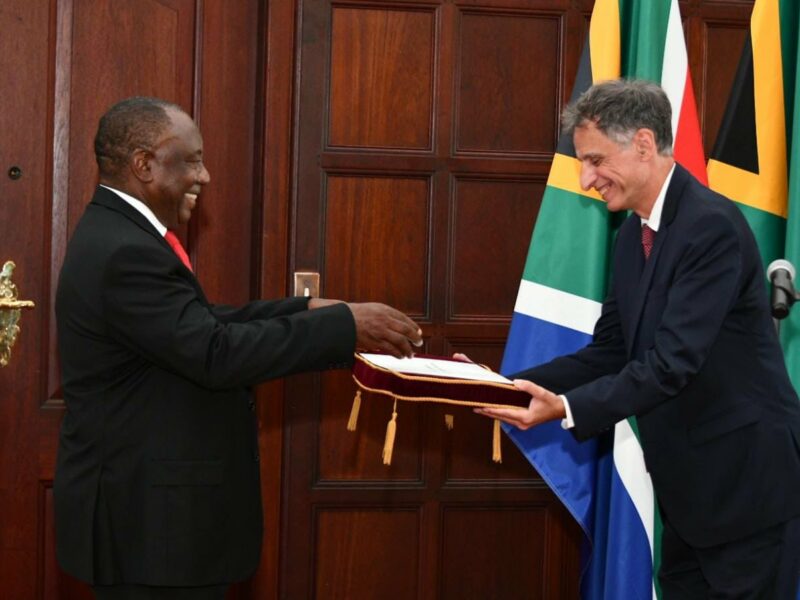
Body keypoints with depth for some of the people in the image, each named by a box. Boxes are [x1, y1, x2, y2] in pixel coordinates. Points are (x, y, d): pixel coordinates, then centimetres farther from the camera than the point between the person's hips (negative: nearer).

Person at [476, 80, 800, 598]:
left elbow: (674, 360, -26)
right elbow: (608, 351, 9)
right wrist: (505, 384, -2)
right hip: (689, 483, 9)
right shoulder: (635, 231, 8)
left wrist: (568, 409, -32)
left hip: (747, 482, -9)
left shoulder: (712, 225, -20)